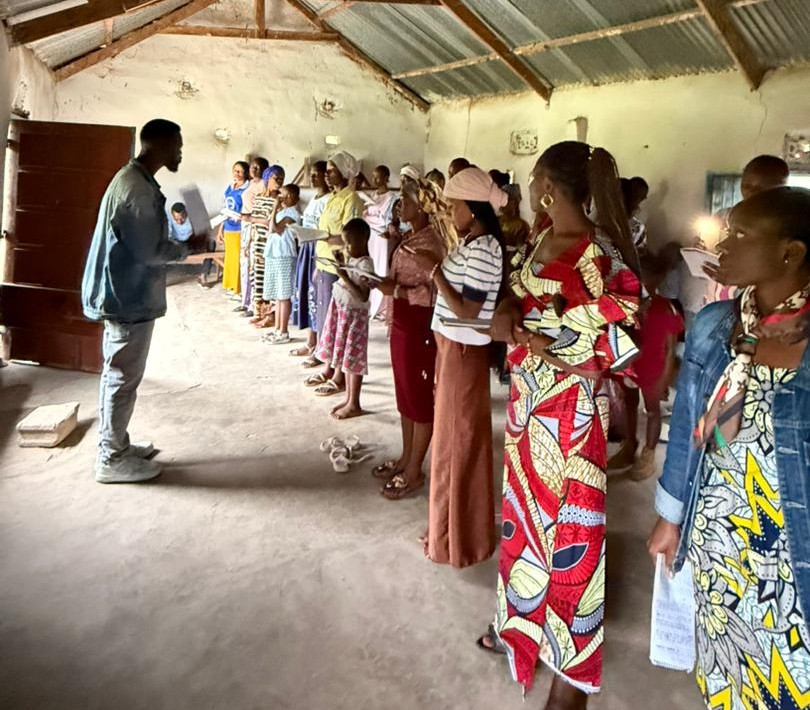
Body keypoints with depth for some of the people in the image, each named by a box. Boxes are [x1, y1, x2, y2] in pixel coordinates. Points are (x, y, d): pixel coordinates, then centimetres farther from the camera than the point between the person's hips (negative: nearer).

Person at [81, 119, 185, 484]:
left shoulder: (136, 180, 12)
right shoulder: (137, 189, -21)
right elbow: (148, 250, -22)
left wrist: (178, 245, 9)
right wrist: (186, 248, -8)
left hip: (125, 293, 10)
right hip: (130, 297, -10)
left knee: (118, 375, 17)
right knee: (123, 378, 0)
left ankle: (115, 445, 31)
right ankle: (111, 460, 13)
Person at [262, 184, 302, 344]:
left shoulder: (292, 213, -10)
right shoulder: (282, 212, 16)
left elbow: (273, 228, -20)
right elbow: (272, 228, 16)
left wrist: (275, 208, -16)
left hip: (284, 257, -9)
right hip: (274, 256, 9)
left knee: (283, 296, -4)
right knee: (277, 296, 12)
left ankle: (284, 333, 2)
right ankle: (278, 330, 20)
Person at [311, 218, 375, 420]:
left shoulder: (365, 264, -19)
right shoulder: (349, 258, 7)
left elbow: (363, 296, -25)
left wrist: (344, 277, -27)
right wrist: (340, 263, 6)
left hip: (354, 314, -9)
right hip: (340, 310, 9)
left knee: (353, 359, 0)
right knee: (345, 358, 15)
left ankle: (354, 405, 11)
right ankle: (349, 399, 27)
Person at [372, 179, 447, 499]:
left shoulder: (430, 242, -17)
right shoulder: (410, 238, 11)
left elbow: (434, 293, -22)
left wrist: (395, 290, -27)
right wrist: (384, 282, 5)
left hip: (419, 328, -10)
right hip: (402, 324, 10)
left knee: (420, 398, 1)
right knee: (404, 395, 18)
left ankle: (414, 471, 13)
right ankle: (406, 458, 32)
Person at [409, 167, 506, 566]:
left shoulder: (483, 249, -21)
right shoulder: (471, 243, 10)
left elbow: (468, 312, -23)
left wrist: (434, 271, -20)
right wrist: (436, 267, 4)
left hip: (463, 352, -10)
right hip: (451, 348, 10)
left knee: (458, 442, 3)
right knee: (451, 438, 19)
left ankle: (459, 538, 22)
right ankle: (450, 526, 37)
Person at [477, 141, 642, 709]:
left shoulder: (598, 256, -20)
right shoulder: (546, 241, 6)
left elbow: (618, 342, -22)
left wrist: (534, 338, -18)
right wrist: (509, 312, -8)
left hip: (570, 407, -8)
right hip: (530, 399, 9)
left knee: (567, 525, 5)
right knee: (526, 509, 21)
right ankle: (522, 621, 46)